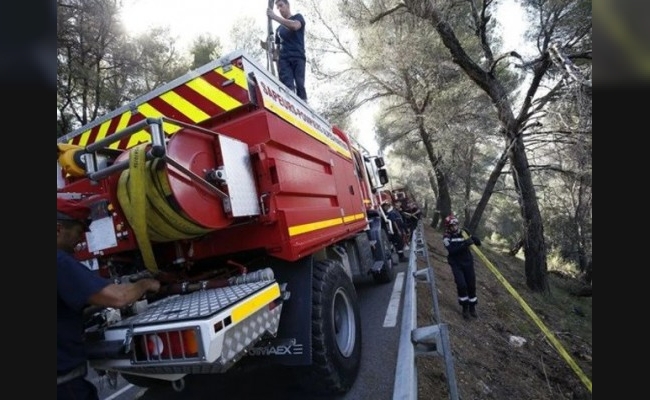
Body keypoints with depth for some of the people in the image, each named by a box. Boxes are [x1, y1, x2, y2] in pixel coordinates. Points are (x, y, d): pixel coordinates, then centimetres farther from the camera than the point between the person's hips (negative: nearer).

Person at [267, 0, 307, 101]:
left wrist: (275, 17, -9)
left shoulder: (298, 17, 15)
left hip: (298, 57, -3)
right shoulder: (279, 28, 27)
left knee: (299, 85, -17)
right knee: (287, 87, -17)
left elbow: (295, 26, -10)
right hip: (283, 58, 3)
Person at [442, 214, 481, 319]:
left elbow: (478, 243, 0)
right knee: (461, 285, -14)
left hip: (467, 262, 3)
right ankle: (465, 308, 7)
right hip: (456, 264, -3)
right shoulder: (446, 237, -11)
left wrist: (472, 238, -20)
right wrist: (464, 245, -35)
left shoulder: (464, 232, -3)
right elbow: (452, 250, -24)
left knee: (471, 285, 5)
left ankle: (472, 308, 25)